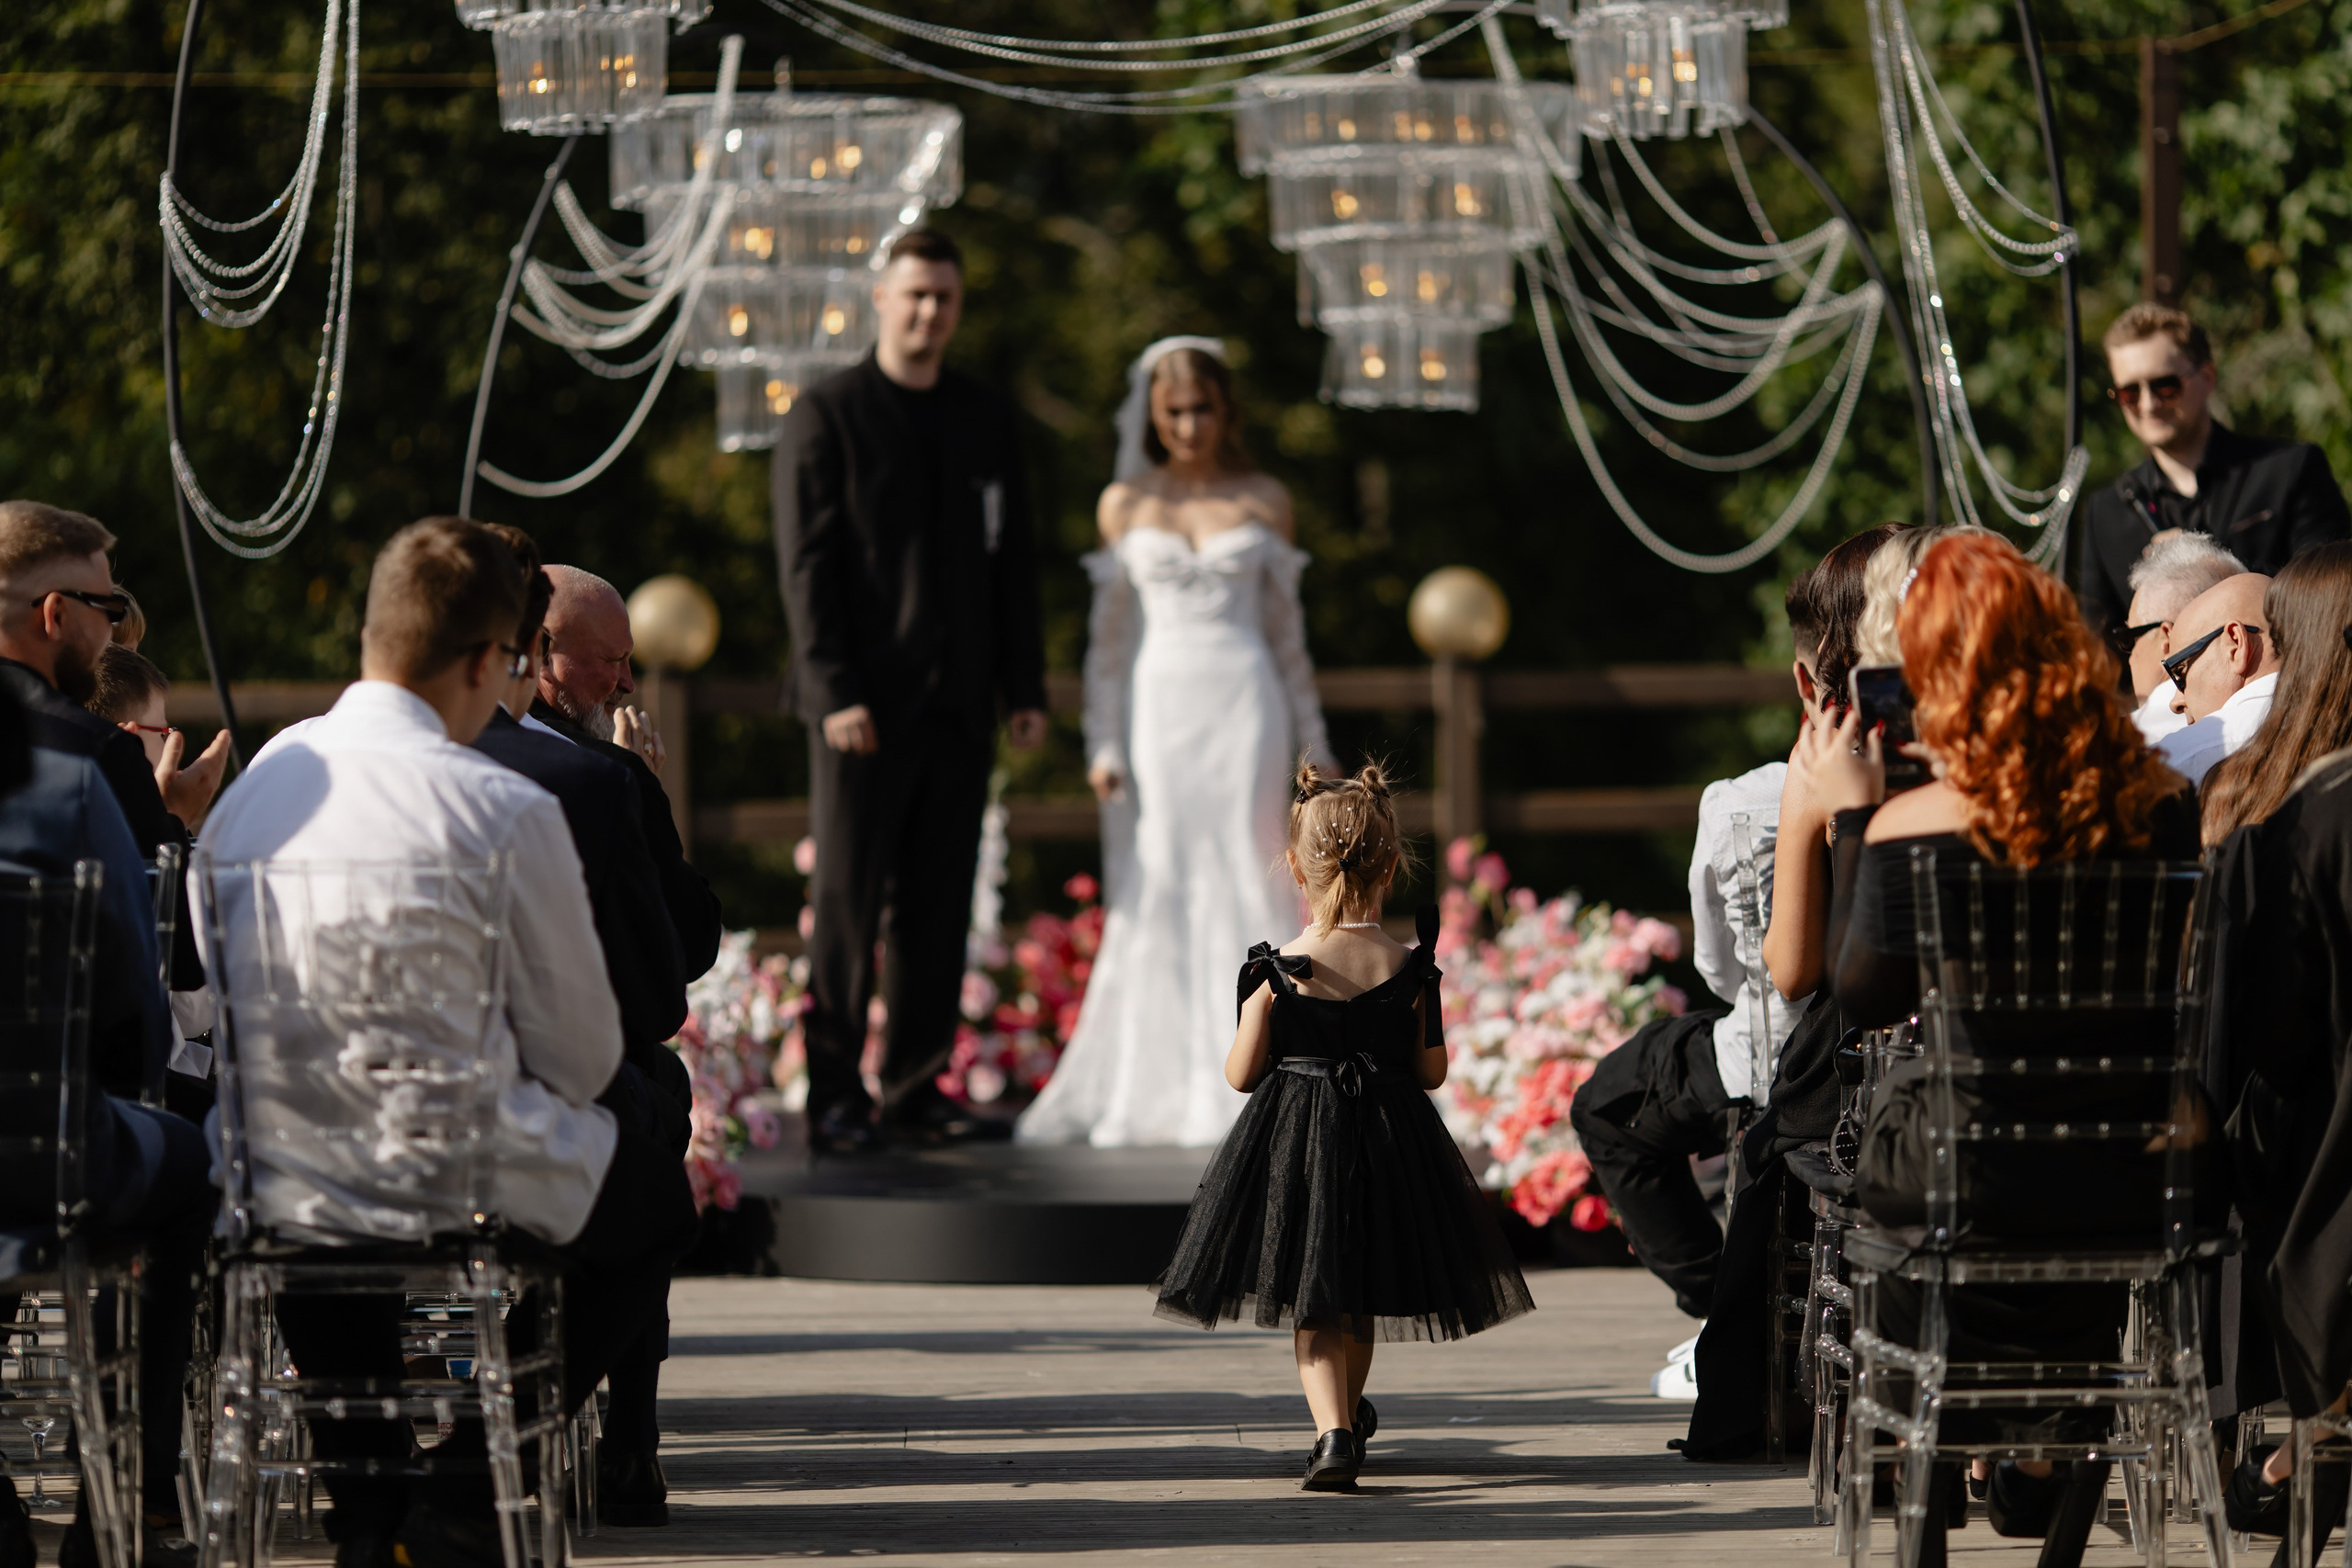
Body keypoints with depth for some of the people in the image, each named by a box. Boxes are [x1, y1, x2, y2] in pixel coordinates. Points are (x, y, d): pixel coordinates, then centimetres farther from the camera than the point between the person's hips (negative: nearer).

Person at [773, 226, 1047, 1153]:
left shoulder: (987, 424, 15)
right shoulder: (826, 417, 0)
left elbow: (1012, 562, 17)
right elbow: (807, 565, -5)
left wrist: (1025, 686, 10)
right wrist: (835, 692, -13)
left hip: (958, 702, 5)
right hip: (863, 704, -5)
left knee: (939, 910, 5)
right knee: (847, 906, -3)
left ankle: (917, 1090, 10)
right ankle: (835, 1095, 0)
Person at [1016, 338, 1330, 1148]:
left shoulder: (1264, 502, 8)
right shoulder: (1125, 505, 7)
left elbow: (1286, 629, 12)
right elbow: (1109, 634, 8)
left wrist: (1313, 741, 11)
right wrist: (1103, 744, 0)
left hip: (1244, 708, 0)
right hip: (1156, 707, 0)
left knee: (1242, 886, -5)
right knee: (1155, 895, -2)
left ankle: (1239, 1089, -2)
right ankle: (1148, 1094, 2)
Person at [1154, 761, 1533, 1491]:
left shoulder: (1276, 971, -10)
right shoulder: (1407, 970, -7)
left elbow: (1241, 1074, -4)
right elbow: (1431, 1071, 0)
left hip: (1293, 1143, -2)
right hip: (1386, 1143, 2)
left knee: (1310, 1303, 2)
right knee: (1359, 1303, 21)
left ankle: (1333, 1428, -18)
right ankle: (1349, 1411, 42)